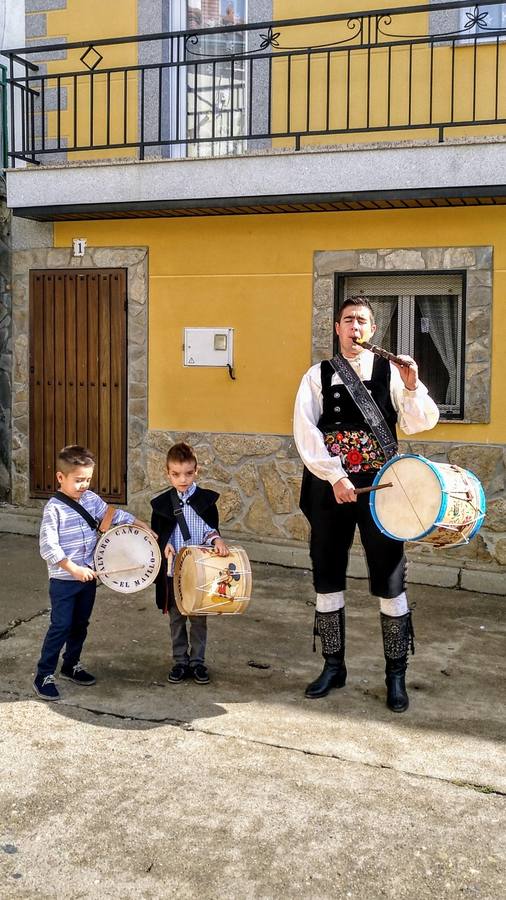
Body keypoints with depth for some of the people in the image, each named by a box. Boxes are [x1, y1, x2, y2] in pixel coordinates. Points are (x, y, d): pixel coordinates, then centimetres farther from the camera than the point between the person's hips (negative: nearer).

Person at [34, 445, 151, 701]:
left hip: (88, 576, 6)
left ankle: (71, 665, 34)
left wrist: (144, 527, -1)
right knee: (60, 627, -3)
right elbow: (48, 548, -22)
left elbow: (114, 515, 9)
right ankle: (44, 677, 8)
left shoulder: (91, 499, 1)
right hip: (63, 580, -6)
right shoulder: (54, 508, -18)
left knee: (80, 624, 17)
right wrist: (74, 569, -26)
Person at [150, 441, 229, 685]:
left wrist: (216, 539, -22)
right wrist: (164, 545, -15)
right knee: (176, 619, 11)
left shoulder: (206, 500, -1)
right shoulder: (161, 503, 1)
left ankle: (198, 662, 22)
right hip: (173, 572, 1)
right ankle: (180, 662, 24)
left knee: (199, 619, 8)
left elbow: (211, 529, -1)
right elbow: (156, 534, 4)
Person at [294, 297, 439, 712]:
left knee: (390, 579, 1)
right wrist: (335, 477, -16)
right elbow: (305, 432, -6)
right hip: (328, 486, 2)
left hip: (379, 486, -1)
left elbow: (421, 423, -6)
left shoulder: (391, 371, 2)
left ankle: (396, 674, 14)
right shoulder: (318, 375, 4)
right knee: (327, 576, 9)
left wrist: (412, 387, -24)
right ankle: (333, 666, 24)